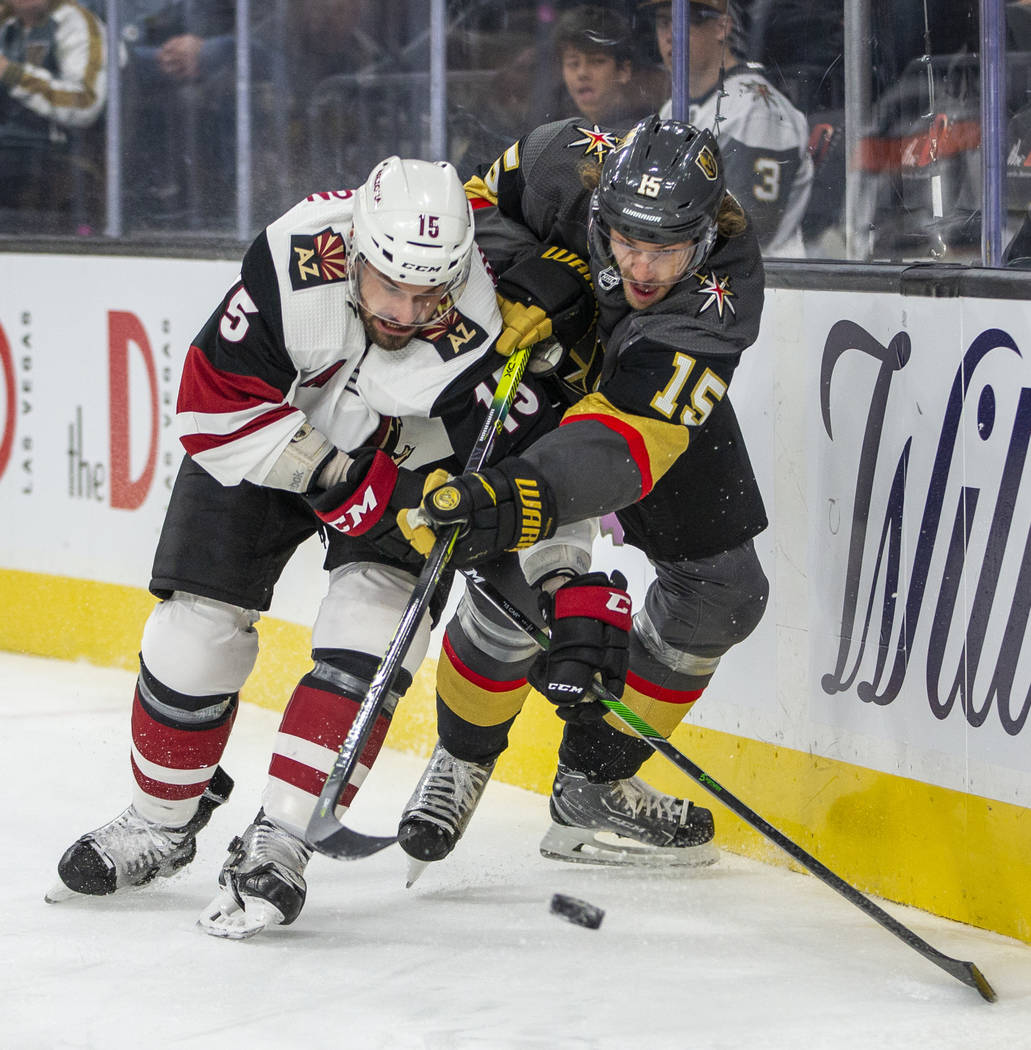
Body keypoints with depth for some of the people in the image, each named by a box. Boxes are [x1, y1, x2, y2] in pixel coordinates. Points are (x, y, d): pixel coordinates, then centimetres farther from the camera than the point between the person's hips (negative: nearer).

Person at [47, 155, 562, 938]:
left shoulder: (478, 339, -34)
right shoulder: (294, 263, -35)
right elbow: (216, 405, -27)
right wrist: (340, 479, -29)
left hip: (409, 462, -1)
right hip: (263, 442, 1)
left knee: (370, 639, -20)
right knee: (196, 633, -1)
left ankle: (278, 845, -16)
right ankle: (163, 818, 22)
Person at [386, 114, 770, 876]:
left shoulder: (723, 293, -39)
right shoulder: (567, 168, -36)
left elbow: (625, 440, -50)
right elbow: (480, 206, -12)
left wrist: (519, 499, -66)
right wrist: (519, 280, -34)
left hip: (661, 390, 1)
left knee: (721, 594, -3)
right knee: (529, 580, -19)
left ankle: (595, 783, 15)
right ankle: (461, 759, 7)